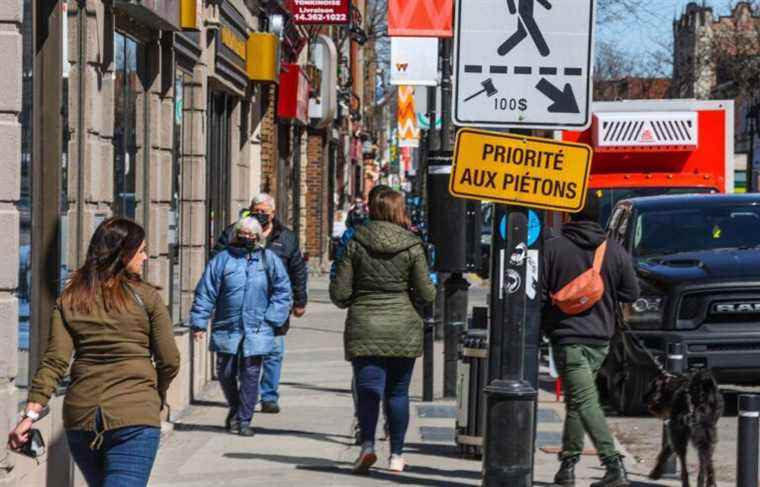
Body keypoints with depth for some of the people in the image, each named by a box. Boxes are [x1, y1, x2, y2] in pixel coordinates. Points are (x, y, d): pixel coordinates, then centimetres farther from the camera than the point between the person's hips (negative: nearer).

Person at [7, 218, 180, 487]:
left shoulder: (69, 300, 7)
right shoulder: (146, 296, -1)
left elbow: (54, 361, -4)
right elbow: (169, 361, -1)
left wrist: (31, 412, -8)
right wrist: (158, 396, 18)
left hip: (80, 416, 5)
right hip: (134, 416, -5)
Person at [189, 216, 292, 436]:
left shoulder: (270, 260, 5)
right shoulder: (223, 259, 2)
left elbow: (283, 292, 7)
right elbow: (205, 293, 2)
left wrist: (271, 319, -3)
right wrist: (199, 322, -4)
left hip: (256, 331, -1)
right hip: (226, 329, 1)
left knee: (250, 375, -2)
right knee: (226, 373, 7)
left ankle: (244, 420, 7)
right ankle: (235, 409, 32)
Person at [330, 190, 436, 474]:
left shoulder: (356, 243, -3)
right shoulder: (411, 246, -5)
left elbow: (339, 293, -3)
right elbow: (427, 295, -3)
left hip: (364, 326, 0)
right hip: (403, 328, 0)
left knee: (368, 389, -2)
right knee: (397, 392, 11)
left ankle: (367, 444, -24)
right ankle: (396, 455, 16)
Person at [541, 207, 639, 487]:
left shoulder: (552, 247, -8)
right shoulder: (615, 250, 1)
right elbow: (631, 293, 6)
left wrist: (543, 322, 10)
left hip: (566, 335, -5)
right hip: (600, 338, 5)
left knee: (585, 401, -9)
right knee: (577, 401, 17)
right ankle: (567, 464, 20)